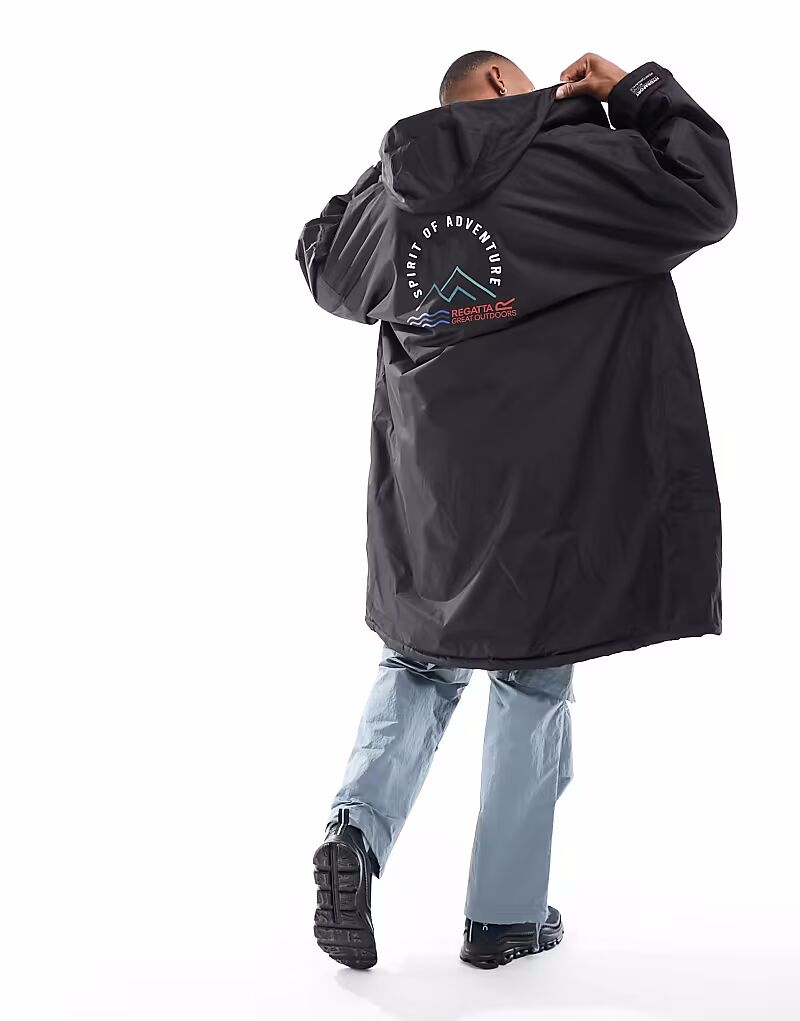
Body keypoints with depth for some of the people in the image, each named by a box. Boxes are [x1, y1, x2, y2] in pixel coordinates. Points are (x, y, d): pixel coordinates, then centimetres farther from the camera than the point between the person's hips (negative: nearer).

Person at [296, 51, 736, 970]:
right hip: (549, 488, -3)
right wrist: (637, 92, 4)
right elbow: (705, 198, -6)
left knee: (419, 664, 21)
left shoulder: (394, 193, 7)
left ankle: (356, 830, -2)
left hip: (426, 493, 4)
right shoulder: (572, 165, -8)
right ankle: (506, 917, 17)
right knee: (533, 687, 10)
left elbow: (325, 269, 24)